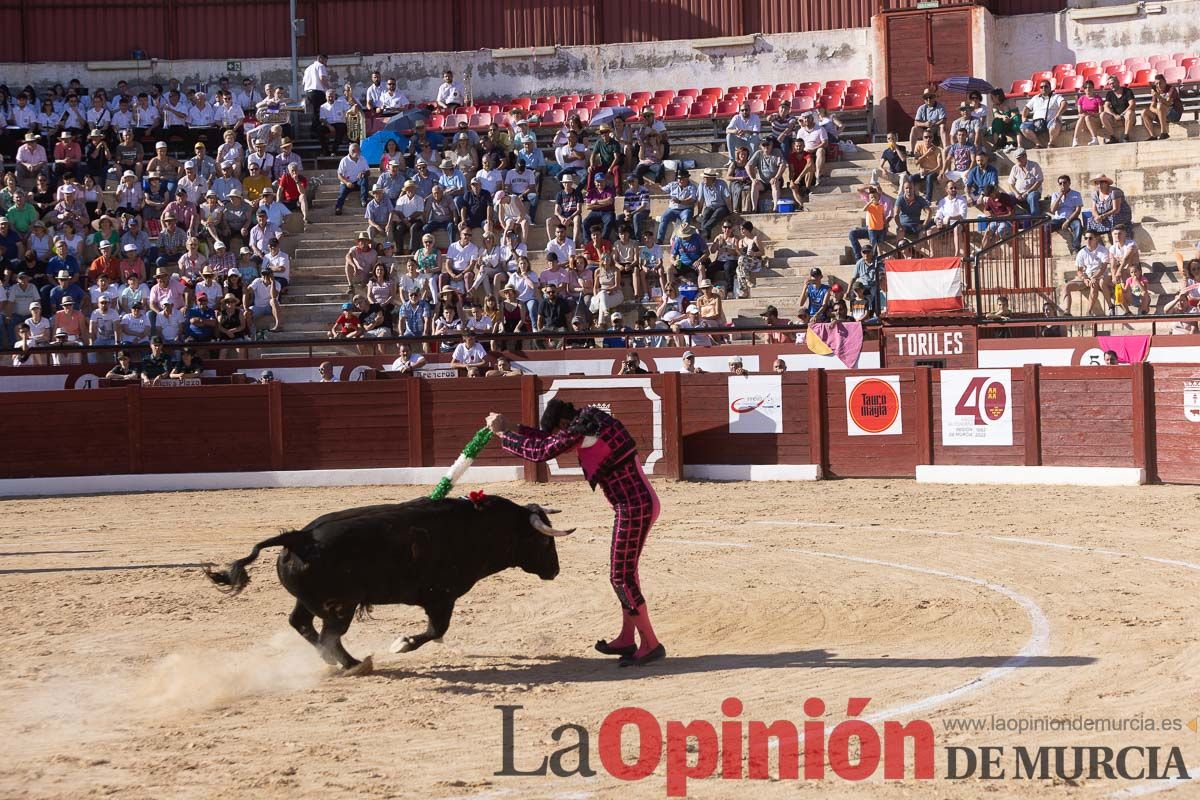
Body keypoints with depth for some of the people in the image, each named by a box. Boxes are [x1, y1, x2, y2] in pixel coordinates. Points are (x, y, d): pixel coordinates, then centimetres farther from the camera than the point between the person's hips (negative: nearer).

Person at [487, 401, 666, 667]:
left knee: (622, 577, -4)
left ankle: (650, 645, 0)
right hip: (644, 502, 10)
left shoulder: (582, 430, -16)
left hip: (633, 508, -10)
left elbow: (542, 451, -12)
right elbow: (548, 438, 24)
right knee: (624, 572, 18)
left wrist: (503, 434, -2)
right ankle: (627, 639, 26)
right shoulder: (591, 419, 12)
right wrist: (512, 428, 20)